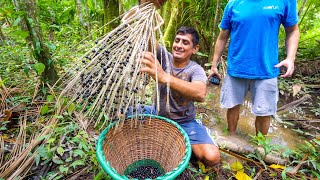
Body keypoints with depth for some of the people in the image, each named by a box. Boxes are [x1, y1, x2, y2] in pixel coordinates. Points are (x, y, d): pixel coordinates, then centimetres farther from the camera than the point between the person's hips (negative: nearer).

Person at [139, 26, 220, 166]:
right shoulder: (164, 57, -8)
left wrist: (164, 77, -56)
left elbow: (200, 94, -41)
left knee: (212, 157, -21)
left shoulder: (196, 70, -18)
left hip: (184, 122, -3)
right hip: (157, 113, 4)